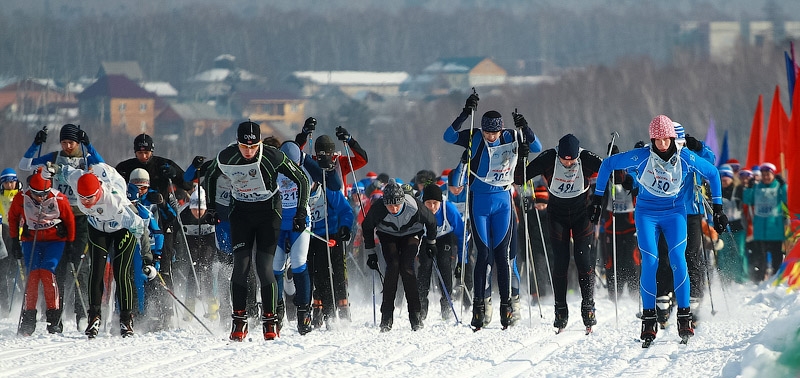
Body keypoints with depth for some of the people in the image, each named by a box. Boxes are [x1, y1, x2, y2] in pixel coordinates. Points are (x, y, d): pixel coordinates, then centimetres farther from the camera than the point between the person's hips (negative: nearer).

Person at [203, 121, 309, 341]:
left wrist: (301, 213, -10)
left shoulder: (272, 157, -20)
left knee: (264, 268, -10)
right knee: (241, 266, -10)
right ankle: (239, 320, 0)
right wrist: (210, 208, 10)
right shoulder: (226, 158, -13)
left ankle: (270, 321, -1)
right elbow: (210, 177, 11)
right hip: (241, 214, 2)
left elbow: (302, 180, -8)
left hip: (268, 215, -2)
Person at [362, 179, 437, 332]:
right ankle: (387, 316, -16)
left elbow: (431, 221, -10)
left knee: (407, 268, -20)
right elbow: (367, 227, -8)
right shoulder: (378, 208, -30)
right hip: (388, 236, 1)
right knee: (393, 267, -20)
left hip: (411, 234, -1)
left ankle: (415, 314, -13)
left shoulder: (414, 206, -32)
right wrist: (370, 252, -4)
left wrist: (431, 242, 3)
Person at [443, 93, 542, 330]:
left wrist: (524, 129, -20)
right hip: (479, 201, -1)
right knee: (484, 253, -5)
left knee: (501, 253, 1)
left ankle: (506, 303, 5)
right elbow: (449, 137, -19)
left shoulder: (511, 139, -2)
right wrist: (465, 115, -31)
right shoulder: (474, 140, -8)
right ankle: (479, 304, 1)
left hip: (503, 201, 1)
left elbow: (537, 148, -4)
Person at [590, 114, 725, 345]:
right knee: (650, 263, -13)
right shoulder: (641, 157, -16)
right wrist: (598, 197, 0)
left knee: (678, 260, -16)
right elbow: (608, 164, -3)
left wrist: (717, 207, 5)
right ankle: (648, 318, -5)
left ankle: (684, 317, -11)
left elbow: (712, 173, 5)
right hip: (646, 214, -1)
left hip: (674, 213, 1)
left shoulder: (685, 158, -13)